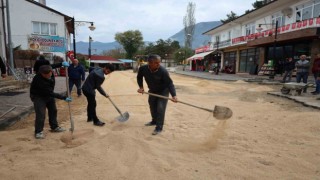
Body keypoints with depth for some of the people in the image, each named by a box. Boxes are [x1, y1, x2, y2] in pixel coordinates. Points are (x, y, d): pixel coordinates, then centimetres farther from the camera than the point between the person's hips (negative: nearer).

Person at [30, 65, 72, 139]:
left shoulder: (48, 72, -21)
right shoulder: (39, 80, -37)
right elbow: (50, 93, -34)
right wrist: (64, 98, -34)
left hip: (48, 94, 8)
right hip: (38, 96, -7)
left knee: (53, 110, 12)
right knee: (41, 114, -14)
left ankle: (54, 127, 26)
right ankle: (38, 131, 2)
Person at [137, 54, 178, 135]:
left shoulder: (163, 71, -34)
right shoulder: (143, 69, -23)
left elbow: (170, 83, -30)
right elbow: (139, 77, 0)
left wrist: (174, 95, -41)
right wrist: (141, 87, -12)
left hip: (163, 91, -5)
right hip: (152, 91, 5)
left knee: (160, 108, -11)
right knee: (152, 106, 18)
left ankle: (159, 127, 1)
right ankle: (154, 121, 42)